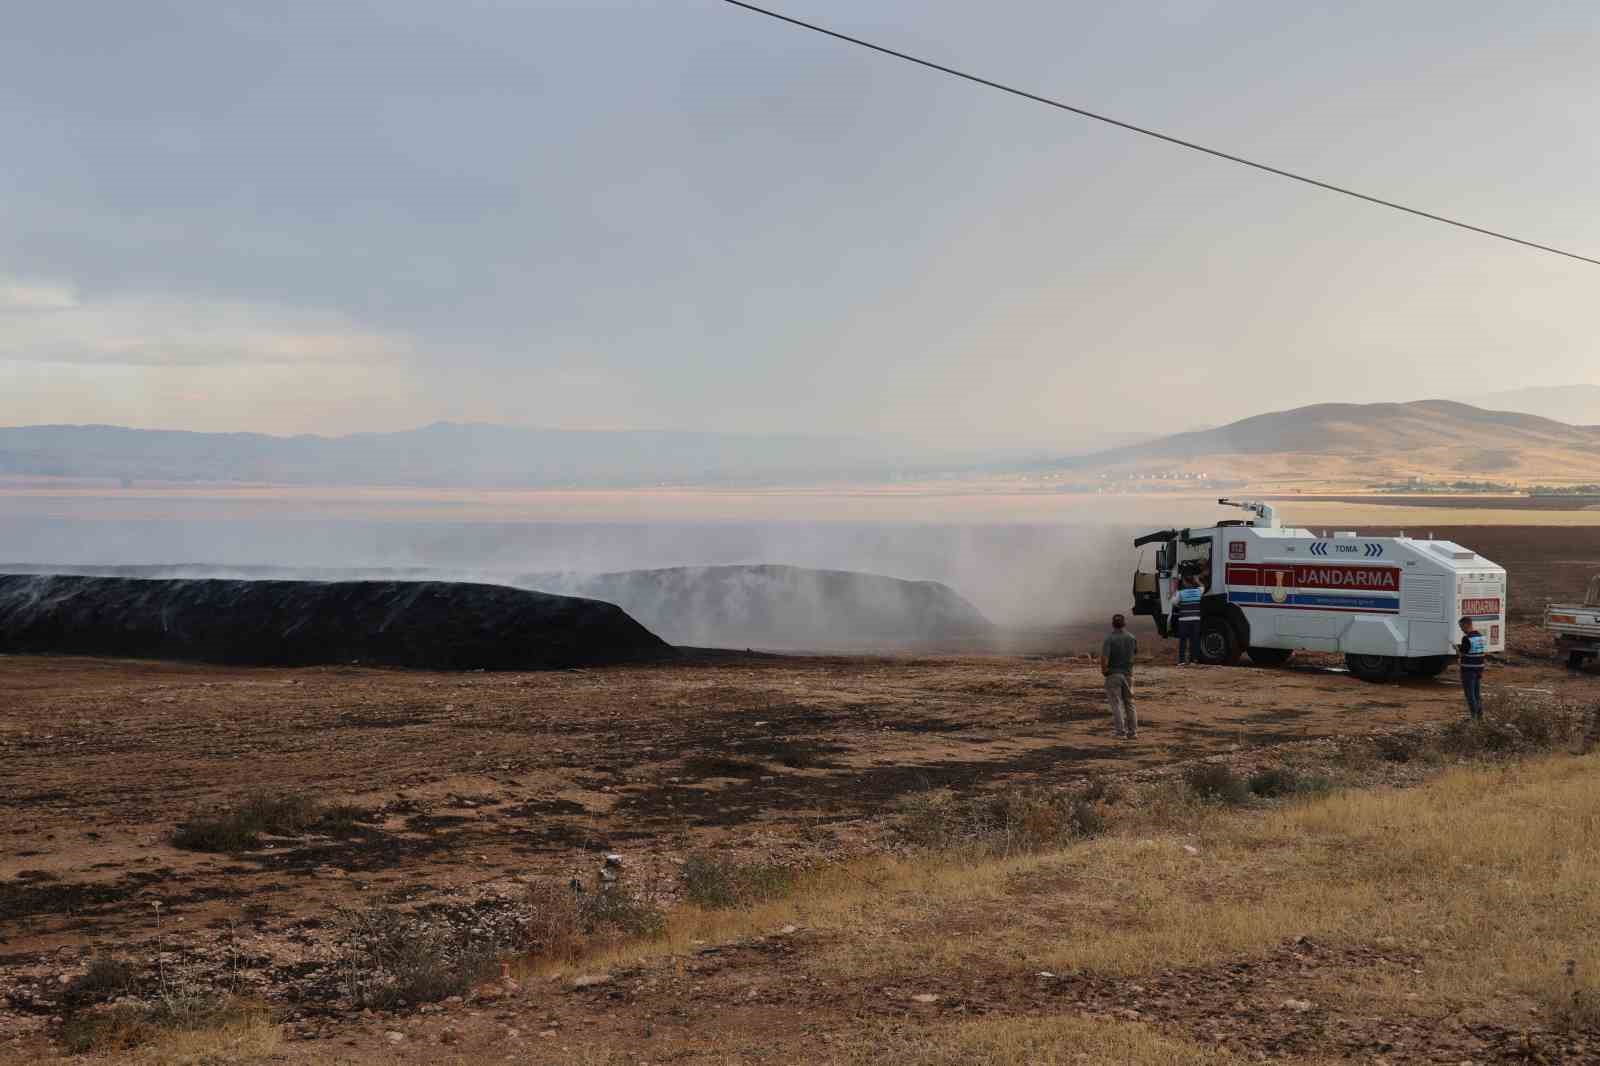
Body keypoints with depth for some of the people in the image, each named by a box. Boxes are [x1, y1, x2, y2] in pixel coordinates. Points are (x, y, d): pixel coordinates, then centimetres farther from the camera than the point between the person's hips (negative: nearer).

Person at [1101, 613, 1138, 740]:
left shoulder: (1109, 638, -15)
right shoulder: (1131, 637, 1)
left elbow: (1104, 657, -24)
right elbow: (1136, 650, 21)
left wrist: (1103, 669, -6)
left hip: (1113, 674, -4)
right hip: (1128, 673, 4)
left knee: (1116, 704, -2)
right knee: (1129, 703, 14)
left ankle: (1121, 732, -7)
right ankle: (1132, 731, 16)